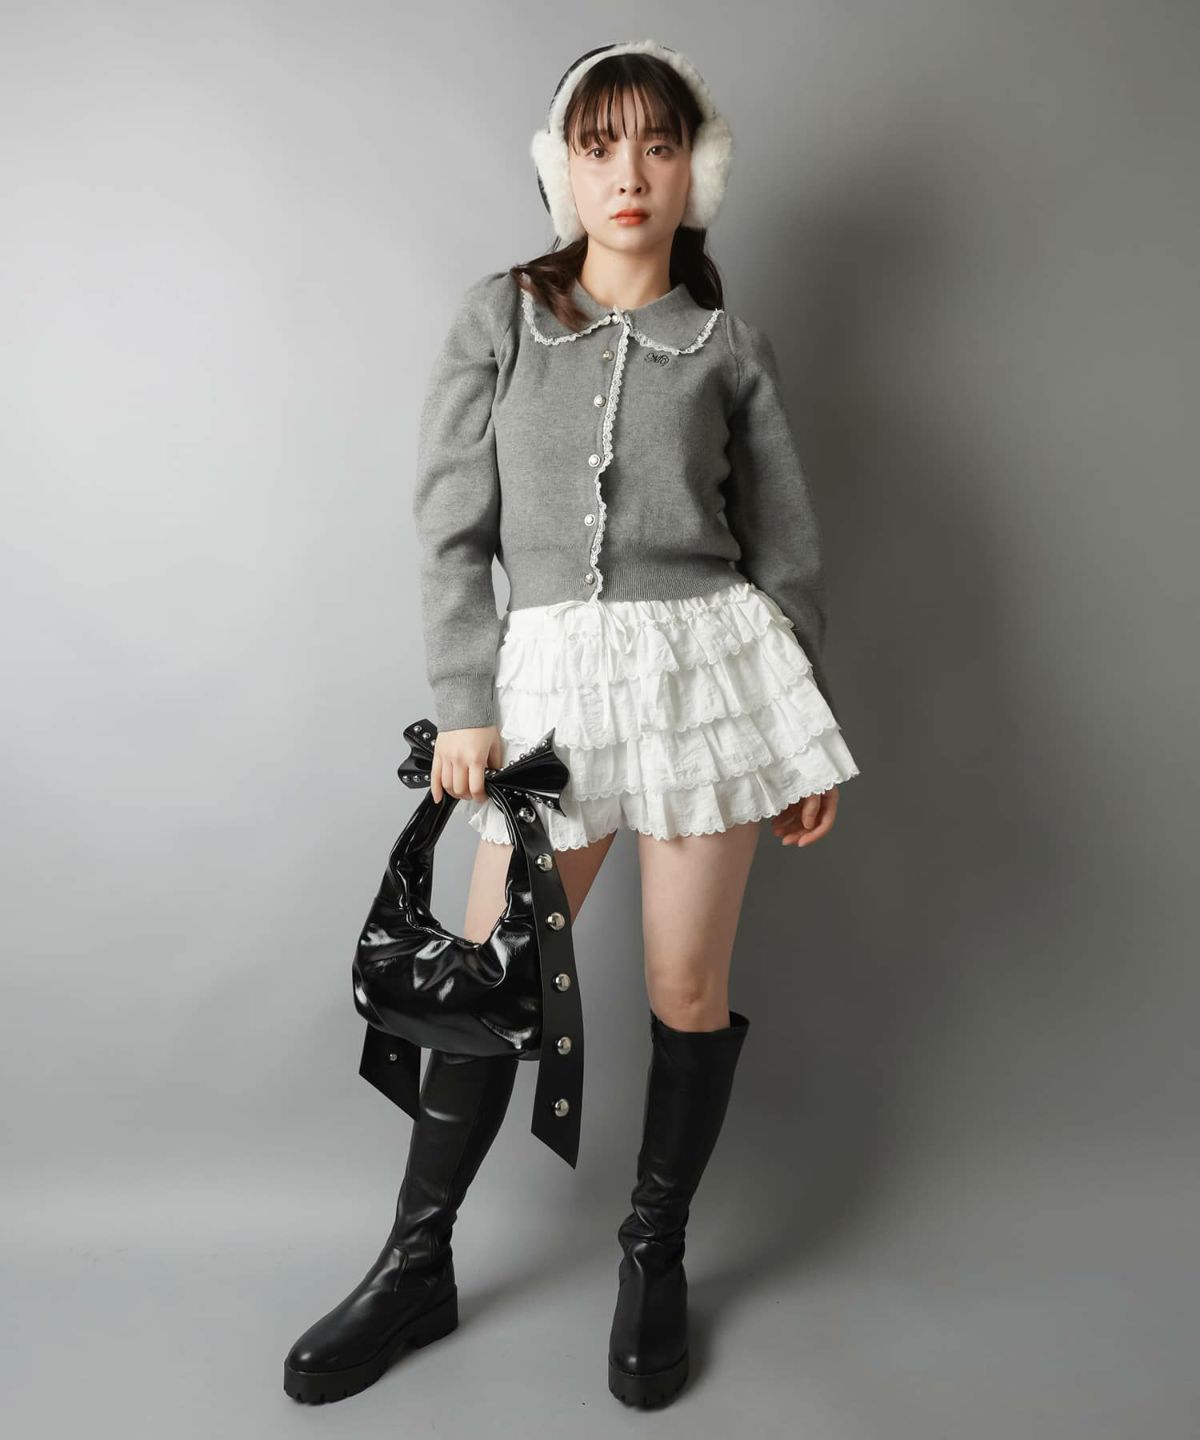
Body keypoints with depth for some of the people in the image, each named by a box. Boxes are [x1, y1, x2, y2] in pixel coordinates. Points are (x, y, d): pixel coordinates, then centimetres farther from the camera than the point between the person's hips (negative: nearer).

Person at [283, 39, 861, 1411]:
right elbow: (452, 526, 3)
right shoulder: (500, 316, 7)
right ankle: (414, 1268, 24)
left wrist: (808, 740, 8)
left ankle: (655, 1257, 28)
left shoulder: (731, 348, 8)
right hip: (550, 672, 0)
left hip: (709, 659, 1)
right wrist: (466, 706, -5)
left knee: (688, 985, 6)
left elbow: (788, 553, 10)